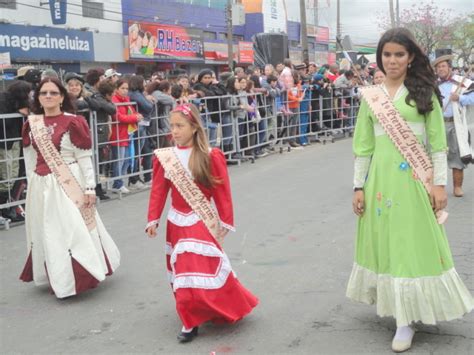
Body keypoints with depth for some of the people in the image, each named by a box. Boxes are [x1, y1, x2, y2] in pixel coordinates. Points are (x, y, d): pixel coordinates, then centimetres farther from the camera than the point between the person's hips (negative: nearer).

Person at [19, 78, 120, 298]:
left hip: (68, 184, -5)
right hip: (42, 187, 5)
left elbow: (84, 158, -8)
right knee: (47, 234, 10)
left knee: (75, 230, -1)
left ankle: (80, 277, 13)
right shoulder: (31, 125, 5)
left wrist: (90, 187, -9)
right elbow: (31, 160, 13)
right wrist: (32, 185, 12)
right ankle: (58, 279, 24)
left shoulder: (72, 122, -9)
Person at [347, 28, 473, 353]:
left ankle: (407, 320, 7)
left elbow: (438, 142, -1)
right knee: (385, 243, 9)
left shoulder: (424, 92, 1)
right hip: (381, 177, 3)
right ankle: (396, 307, 26)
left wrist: (440, 184, -7)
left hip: (415, 178, -3)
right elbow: (363, 146, 8)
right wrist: (359, 187, 4)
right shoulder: (371, 95, 7)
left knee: (413, 245, 0)